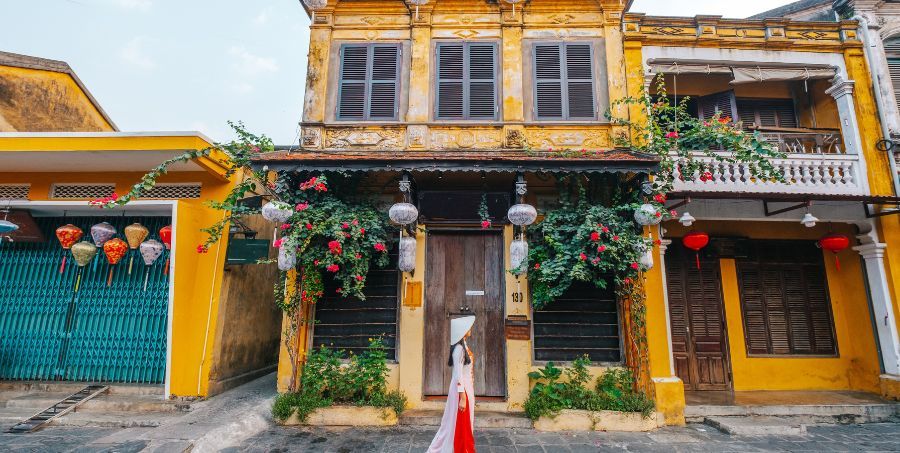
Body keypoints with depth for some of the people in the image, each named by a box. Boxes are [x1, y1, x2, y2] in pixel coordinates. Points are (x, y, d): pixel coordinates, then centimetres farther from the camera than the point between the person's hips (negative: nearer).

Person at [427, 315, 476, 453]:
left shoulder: (463, 346, 9)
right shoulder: (459, 348, -20)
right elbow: (458, 375, -22)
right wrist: (462, 398, -21)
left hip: (466, 388, 9)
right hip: (462, 390, -9)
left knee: (465, 423, 18)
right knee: (459, 424, 3)